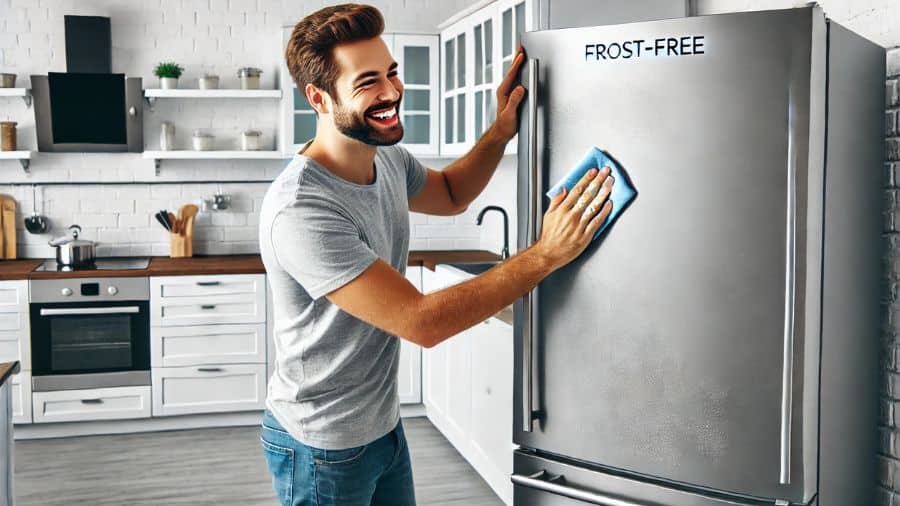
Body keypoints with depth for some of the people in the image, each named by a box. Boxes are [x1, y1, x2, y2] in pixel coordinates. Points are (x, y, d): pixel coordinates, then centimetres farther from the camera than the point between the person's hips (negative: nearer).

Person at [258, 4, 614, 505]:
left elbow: (449, 194, 19)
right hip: (323, 448, -7)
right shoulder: (300, 211, -31)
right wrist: (546, 254, -29)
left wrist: (502, 131, 1)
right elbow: (421, 321, -31)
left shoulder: (388, 158, -4)